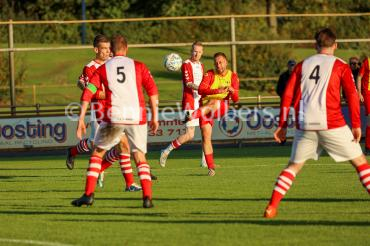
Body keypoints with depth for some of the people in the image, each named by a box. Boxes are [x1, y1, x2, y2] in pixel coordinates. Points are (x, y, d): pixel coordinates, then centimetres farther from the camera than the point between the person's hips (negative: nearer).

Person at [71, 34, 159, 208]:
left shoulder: (103, 69, 12)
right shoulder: (138, 66, 11)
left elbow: (87, 94, 4)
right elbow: (153, 90, 4)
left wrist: (81, 119, 4)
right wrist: (154, 117, 8)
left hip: (113, 116, -1)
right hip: (137, 115, 1)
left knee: (97, 153, 15)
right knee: (140, 157, 12)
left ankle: (88, 194, 6)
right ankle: (147, 197, -4)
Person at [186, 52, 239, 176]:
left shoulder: (233, 76, 6)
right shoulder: (210, 74, -1)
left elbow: (235, 100, 2)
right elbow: (201, 90, -17)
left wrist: (232, 91, -21)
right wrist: (217, 91, -31)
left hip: (221, 108, 0)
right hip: (205, 109, 0)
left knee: (213, 103, -35)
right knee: (206, 135, -10)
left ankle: (192, 116, -55)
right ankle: (211, 167, -2)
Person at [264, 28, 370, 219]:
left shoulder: (302, 65, 15)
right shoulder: (340, 66, 5)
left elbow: (288, 96, 11)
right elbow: (352, 95, -5)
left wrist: (282, 125, 14)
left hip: (305, 125, 3)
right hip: (331, 124, -3)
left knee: (293, 166, 15)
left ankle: (272, 207, 3)